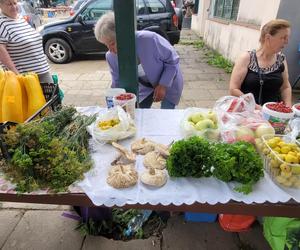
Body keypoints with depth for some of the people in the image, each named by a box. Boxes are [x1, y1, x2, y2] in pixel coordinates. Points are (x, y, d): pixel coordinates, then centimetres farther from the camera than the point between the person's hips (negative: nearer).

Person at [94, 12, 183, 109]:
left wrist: (163, 85, -27)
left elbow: (173, 59, -21)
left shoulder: (149, 39, -34)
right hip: (145, 87, 4)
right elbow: (118, 83, -5)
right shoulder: (111, 57, -18)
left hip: (168, 83, -4)